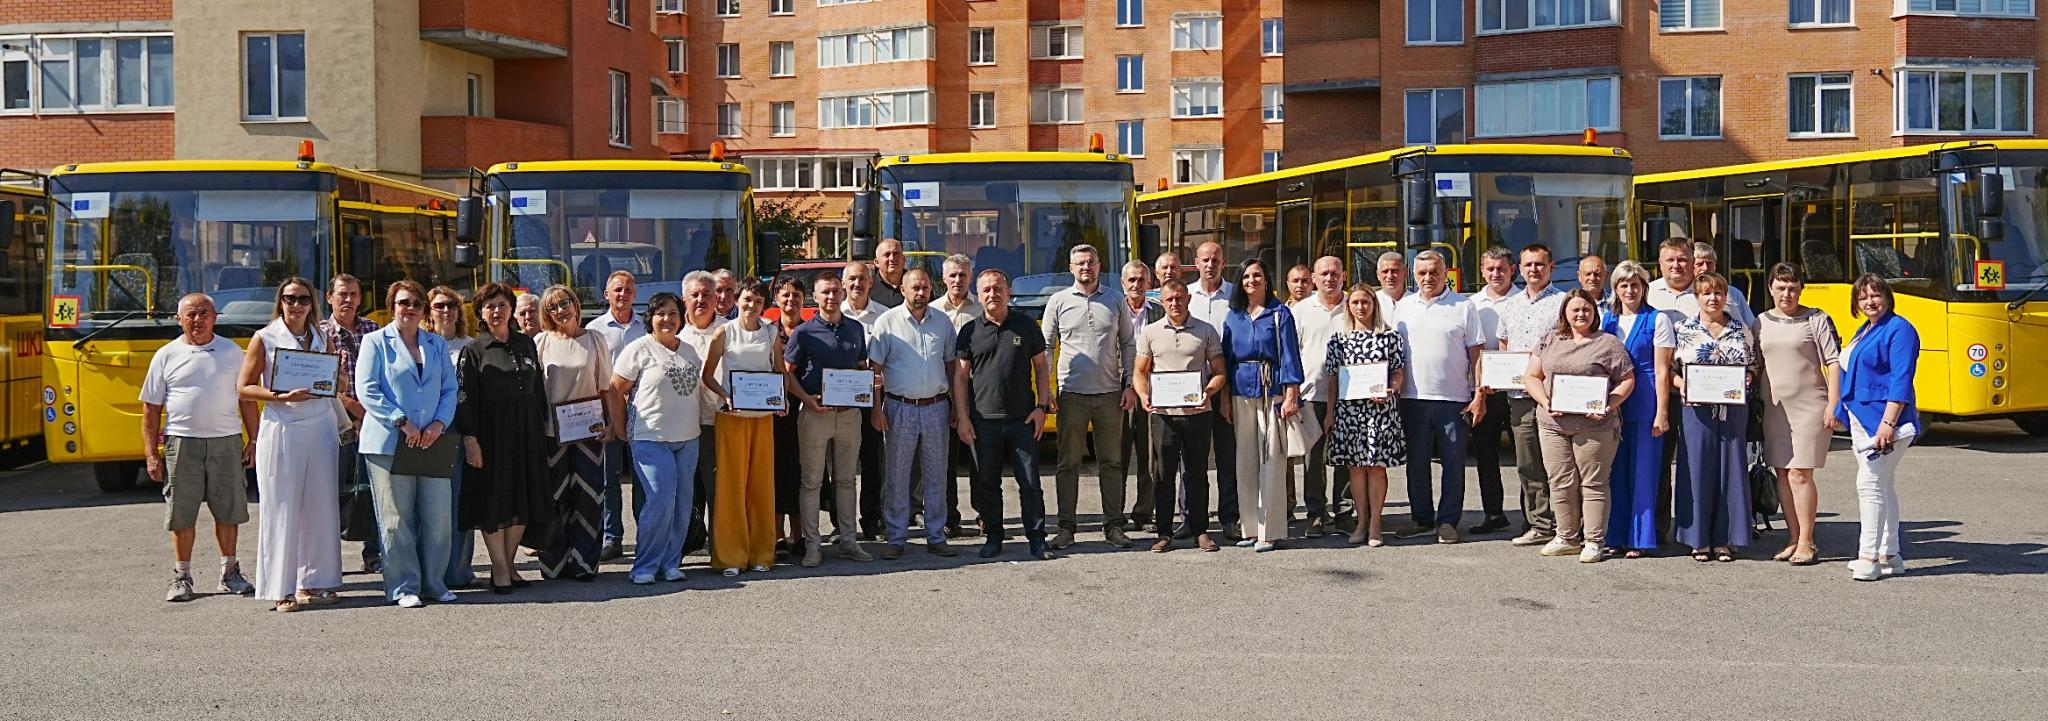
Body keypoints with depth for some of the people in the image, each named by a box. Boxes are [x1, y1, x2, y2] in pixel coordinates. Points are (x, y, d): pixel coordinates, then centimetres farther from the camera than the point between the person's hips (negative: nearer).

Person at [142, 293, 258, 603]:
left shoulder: (231, 351, 9)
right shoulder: (166, 356, 4)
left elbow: (247, 399, 12)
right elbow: (151, 408, 5)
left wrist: (253, 440, 6)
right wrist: (151, 453, -1)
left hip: (226, 441, 1)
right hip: (182, 443, -1)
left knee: (228, 511, 6)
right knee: (182, 515, 2)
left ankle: (229, 572, 18)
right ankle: (181, 577, 13)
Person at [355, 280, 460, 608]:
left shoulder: (437, 344, 17)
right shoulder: (375, 342, 4)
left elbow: (449, 389, 13)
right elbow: (367, 390, -6)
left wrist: (439, 423, -5)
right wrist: (402, 423, -14)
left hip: (432, 443, 4)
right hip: (390, 443, -4)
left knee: (438, 516, 2)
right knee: (397, 519, 0)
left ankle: (434, 583, 13)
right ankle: (404, 587, 8)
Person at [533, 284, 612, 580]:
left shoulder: (594, 339, 7)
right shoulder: (541, 342, 6)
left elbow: (606, 387, 9)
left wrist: (611, 422, 1)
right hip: (551, 431, 0)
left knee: (588, 496, -2)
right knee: (554, 497, 1)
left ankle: (583, 562, 5)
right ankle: (554, 563, 10)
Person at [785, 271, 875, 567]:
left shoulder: (856, 329, 9)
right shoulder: (803, 332, -3)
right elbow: (787, 373, -1)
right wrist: (807, 399, -15)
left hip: (849, 412, 4)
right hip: (815, 413, -4)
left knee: (846, 479, 11)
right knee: (811, 481, 0)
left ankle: (848, 540, 19)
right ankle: (812, 545, 5)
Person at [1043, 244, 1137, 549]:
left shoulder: (1115, 300, 8)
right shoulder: (1058, 301, 5)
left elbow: (1128, 344, 11)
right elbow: (1045, 347, 5)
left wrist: (1130, 385, 2)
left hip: (1110, 395, 1)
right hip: (1071, 395, -1)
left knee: (1111, 463, 6)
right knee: (1068, 464, 2)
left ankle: (1113, 525, 13)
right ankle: (1066, 527, 8)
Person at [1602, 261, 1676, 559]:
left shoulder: (1657, 319, -1)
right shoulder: (1607, 320, 13)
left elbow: (1662, 371, -4)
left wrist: (1662, 412, -10)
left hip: (1645, 405, -5)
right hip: (1612, 403, 5)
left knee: (1643, 472, -2)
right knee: (1616, 471, 7)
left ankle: (1640, 538, 3)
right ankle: (1617, 536, 14)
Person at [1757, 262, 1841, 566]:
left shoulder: (1816, 319, 0)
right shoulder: (1761, 322, 12)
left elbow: (1834, 363, -3)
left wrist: (1833, 405, -11)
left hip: (1809, 406, -5)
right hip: (1774, 408, 5)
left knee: (1800, 474, -9)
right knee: (1782, 474, 6)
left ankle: (1806, 543, -2)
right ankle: (1794, 539, 15)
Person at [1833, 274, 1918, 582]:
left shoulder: (1899, 330, -11)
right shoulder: (1863, 330, 16)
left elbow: (1901, 382, -19)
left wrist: (1888, 422, -24)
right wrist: (1841, 413, 20)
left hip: (1883, 420, -10)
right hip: (1861, 420, 10)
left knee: (1870, 485, -12)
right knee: (1883, 487, 13)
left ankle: (1869, 557, -9)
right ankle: (1889, 556, 19)